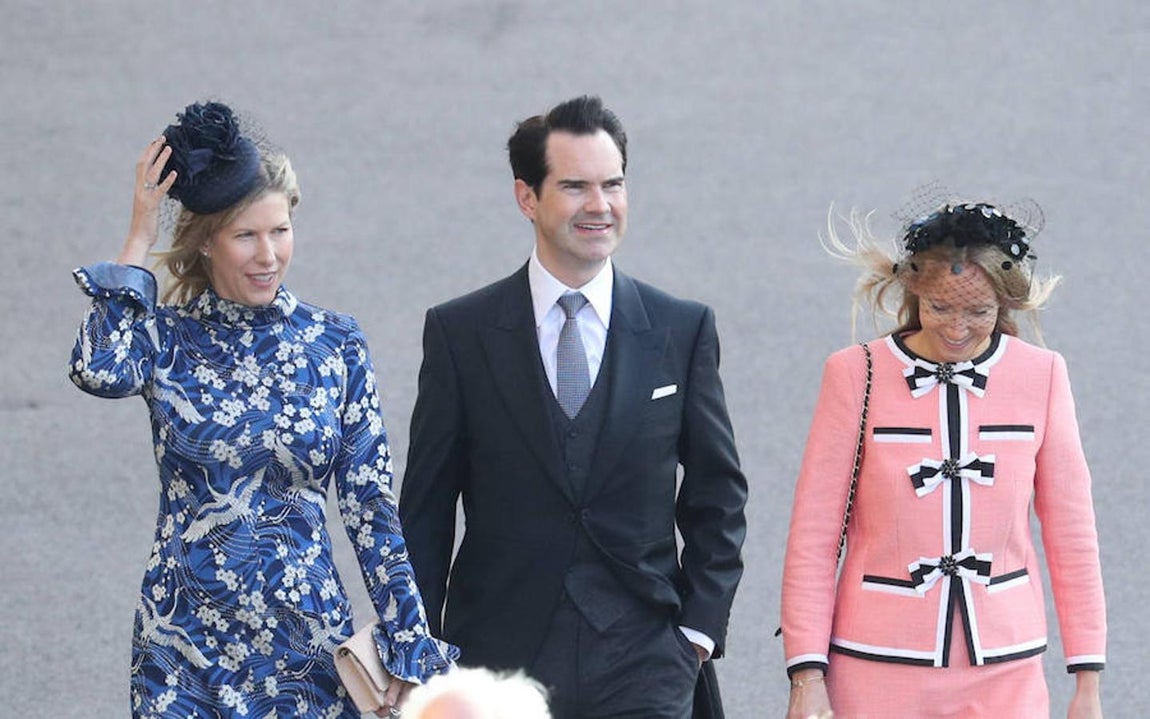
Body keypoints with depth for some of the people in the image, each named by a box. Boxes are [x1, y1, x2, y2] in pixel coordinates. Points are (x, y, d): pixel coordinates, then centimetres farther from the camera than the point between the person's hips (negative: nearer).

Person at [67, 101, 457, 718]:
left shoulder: (334, 343, 1)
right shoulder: (167, 337, -2)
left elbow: (370, 504, 2)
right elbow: (100, 371, -26)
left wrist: (408, 649, -1)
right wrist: (138, 240, -17)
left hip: (304, 637, 1)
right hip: (184, 638, -1)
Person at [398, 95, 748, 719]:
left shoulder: (683, 329, 6)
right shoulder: (459, 333, 3)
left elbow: (717, 497, 12)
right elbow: (425, 511, 5)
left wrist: (698, 628, 3)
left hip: (643, 667, 0)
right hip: (499, 660, 0)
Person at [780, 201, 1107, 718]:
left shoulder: (1041, 376, 4)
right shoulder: (857, 375, 0)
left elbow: (1071, 534, 7)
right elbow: (812, 537, 1)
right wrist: (807, 676, -5)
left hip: (1004, 674, 1)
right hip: (878, 670, -1)